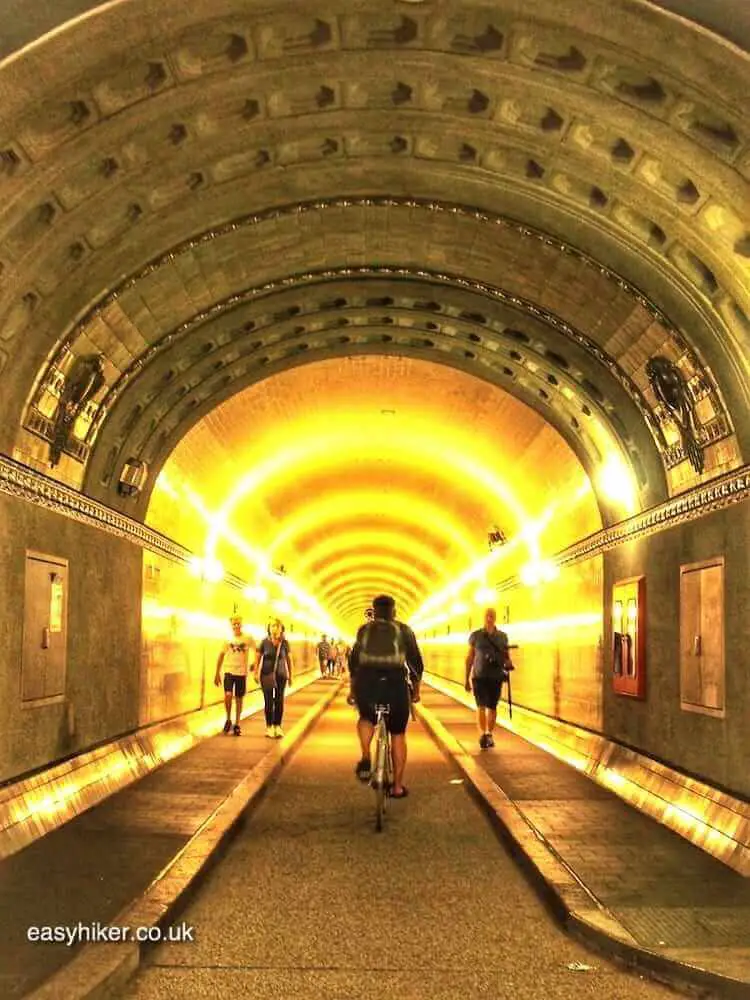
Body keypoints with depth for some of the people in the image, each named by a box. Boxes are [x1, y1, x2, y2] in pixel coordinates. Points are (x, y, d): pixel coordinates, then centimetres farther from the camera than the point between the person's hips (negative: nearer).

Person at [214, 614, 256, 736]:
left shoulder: (248, 639, -1)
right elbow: (221, 656, 7)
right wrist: (217, 674, 6)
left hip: (242, 672, 0)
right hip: (229, 671, 0)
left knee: (239, 699, 7)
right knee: (228, 695, -17)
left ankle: (237, 725, 21)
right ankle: (228, 719, 6)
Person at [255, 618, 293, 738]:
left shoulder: (284, 643, -2)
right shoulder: (265, 642, -5)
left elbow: (289, 659, 6)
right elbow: (258, 657, 2)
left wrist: (290, 675, 8)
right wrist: (256, 673, -2)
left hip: (281, 675, 1)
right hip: (266, 674, -1)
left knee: (279, 700, 1)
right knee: (268, 700, 1)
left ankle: (277, 726, 10)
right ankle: (269, 727, 9)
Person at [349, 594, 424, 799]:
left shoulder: (364, 630, 18)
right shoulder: (403, 630, 14)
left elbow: (353, 661, 22)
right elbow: (416, 662, 14)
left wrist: (353, 688, 34)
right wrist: (416, 689, 26)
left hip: (366, 682, 1)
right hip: (395, 683, -1)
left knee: (366, 718, 31)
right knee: (398, 734, 16)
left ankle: (365, 759, 7)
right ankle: (398, 787, 19)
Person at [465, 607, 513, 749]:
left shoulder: (502, 636, 6)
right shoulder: (476, 636, 1)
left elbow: (506, 656, 11)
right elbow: (469, 658, 5)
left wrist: (508, 663, -14)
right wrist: (467, 678, 4)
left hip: (496, 677, 2)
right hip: (479, 677, -2)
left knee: (492, 707, 8)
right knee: (481, 706, -13)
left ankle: (490, 735, 23)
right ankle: (483, 734, -19)